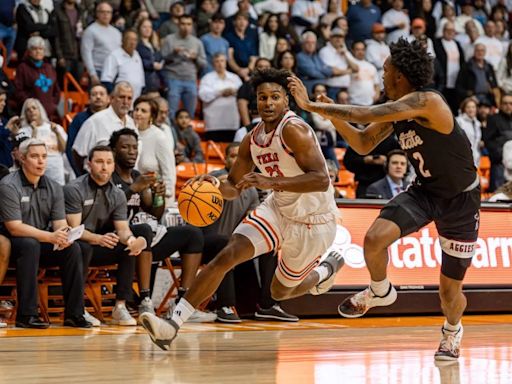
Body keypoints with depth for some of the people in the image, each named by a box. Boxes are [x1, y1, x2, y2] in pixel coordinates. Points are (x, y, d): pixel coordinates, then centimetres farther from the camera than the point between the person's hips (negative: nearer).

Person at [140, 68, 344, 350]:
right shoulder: (252, 139, -1)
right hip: (278, 209, 6)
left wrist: (272, 182, -42)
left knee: (280, 291, 12)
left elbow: (321, 179, -34)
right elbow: (234, 187, 11)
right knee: (226, 257, -15)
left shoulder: (293, 129, -25)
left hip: (313, 221, -6)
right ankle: (173, 324, -14)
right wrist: (215, 184, -13)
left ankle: (325, 270, 45)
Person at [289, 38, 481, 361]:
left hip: (460, 200, -6)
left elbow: (365, 115, -33)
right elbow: (363, 144, 10)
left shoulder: (427, 102, -27)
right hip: (424, 191, 6)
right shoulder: (395, 111, -1)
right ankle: (380, 291, 9)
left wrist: (312, 106, -28)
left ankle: (452, 330, 38)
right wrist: (327, 112, -3)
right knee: (374, 238, -22)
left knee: (450, 290, 3)